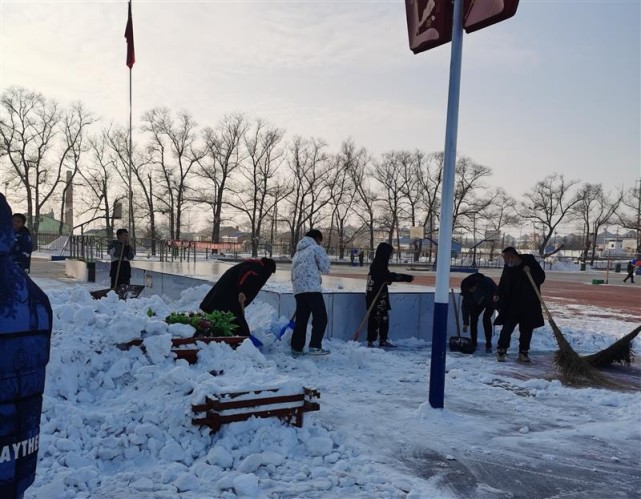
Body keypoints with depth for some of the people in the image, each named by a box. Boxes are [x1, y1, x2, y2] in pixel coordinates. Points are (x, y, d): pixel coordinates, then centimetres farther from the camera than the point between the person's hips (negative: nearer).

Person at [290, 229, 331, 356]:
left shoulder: (298, 252, 26)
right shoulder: (317, 248, 4)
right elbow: (326, 268, -2)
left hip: (298, 290, 8)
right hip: (312, 289, -7)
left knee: (301, 320, 10)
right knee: (320, 318, -5)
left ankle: (296, 348, 10)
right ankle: (315, 346, -12)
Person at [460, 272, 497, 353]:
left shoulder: (486, 282, -40)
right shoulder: (466, 290, -29)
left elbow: (496, 292, -23)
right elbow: (465, 306, -26)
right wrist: (465, 323, -28)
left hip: (490, 301, -4)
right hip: (478, 302, 4)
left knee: (486, 318, -18)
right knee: (473, 318, -7)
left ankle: (488, 345, -11)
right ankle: (473, 343, 4)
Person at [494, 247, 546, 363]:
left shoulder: (530, 261, -8)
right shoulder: (508, 267, 0)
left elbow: (541, 277, -5)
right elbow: (503, 283, 11)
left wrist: (530, 272, -23)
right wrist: (498, 294, -6)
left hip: (529, 304, -1)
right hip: (511, 304, 1)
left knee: (527, 329, 7)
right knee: (507, 327, -6)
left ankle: (523, 353, 19)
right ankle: (501, 351, 4)